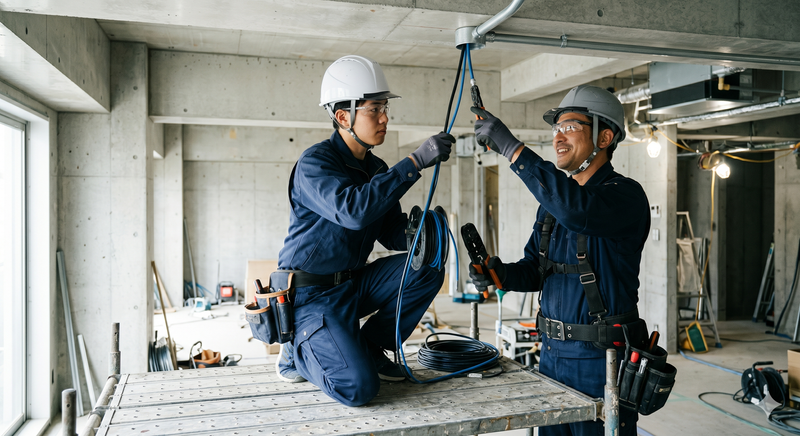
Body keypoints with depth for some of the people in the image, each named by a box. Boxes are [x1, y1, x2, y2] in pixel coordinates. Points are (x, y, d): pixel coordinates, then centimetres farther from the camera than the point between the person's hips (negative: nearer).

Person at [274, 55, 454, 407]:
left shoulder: (376, 169, 7)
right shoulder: (315, 163, -18)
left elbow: (393, 233, 4)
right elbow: (353, 209, -37)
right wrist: (416, 162, -36)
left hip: (353, 283, 8)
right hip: (311, 293, -8)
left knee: (427, 267, -10)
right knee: (358, 387, -24)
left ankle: (371, 348, 5)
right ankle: (297, 352, 7)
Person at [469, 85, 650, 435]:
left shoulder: (625, 195, -13)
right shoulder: (554, 200, 11)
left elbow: (577, 209, -36)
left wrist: (510, 147, -32)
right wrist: (501, 274, -11)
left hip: (601, 360, -7)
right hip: (552, 353, 7)